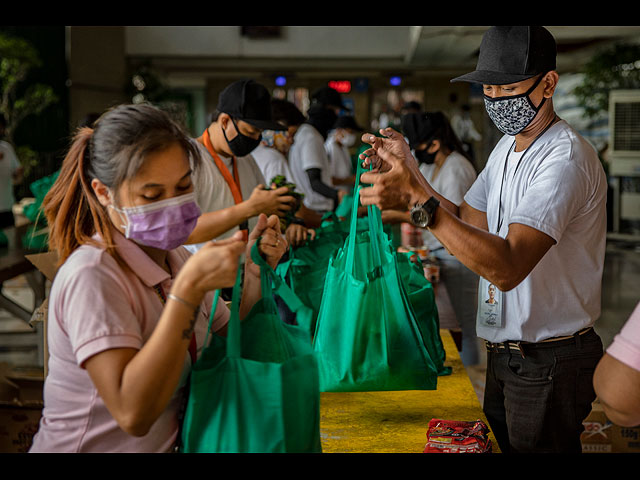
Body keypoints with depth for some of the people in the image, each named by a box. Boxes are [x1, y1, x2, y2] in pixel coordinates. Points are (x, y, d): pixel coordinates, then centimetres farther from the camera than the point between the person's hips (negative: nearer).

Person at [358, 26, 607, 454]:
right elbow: (468, 223, 11)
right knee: (499, 444, 21)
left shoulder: (566, 158, -23)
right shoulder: (508, 147, 9)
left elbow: (507, 267, -34)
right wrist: (409, 171, -1)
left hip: (549, 365, -9)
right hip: (504, 353, 9)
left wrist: (418, 198, -38)